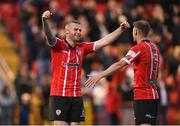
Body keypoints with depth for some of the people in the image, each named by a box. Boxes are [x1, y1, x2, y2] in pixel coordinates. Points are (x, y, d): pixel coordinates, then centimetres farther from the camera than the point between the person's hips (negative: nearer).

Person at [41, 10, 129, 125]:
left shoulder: (82, 47, 11)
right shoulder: (58, 45, -3)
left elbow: (103, 41, 12)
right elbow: (49, 36, -22)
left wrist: (121, 29, 4)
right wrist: (45, 21, -43)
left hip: (77, 96, 5)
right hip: (59, 95, -5)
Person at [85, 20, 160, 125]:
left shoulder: (139, 48, -12)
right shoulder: (154, 48, 12)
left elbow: (120, 64, -19)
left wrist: (100, 76, -19)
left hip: (143, 96, -8)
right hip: (153, 95, 8)